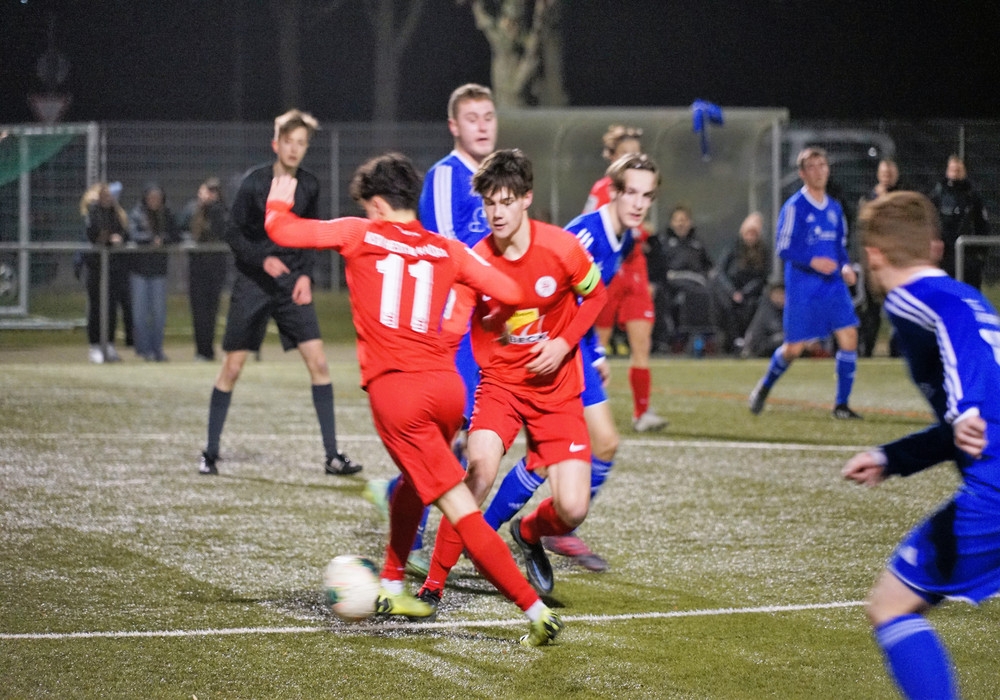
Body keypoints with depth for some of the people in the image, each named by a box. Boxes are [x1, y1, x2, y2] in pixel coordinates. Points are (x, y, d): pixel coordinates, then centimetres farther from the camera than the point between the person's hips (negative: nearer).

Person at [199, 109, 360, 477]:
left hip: (292, 283, 3)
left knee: (318, 361, -7)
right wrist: (262, 259, -20)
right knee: (232, 366, 1)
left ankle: (332, 454, -2)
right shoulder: (254, 183, -10)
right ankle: (210, 453, 14)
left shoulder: (309, 186, 1)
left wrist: (306, 274, -1)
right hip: (253, 284, -3)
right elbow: (233, 233, -5)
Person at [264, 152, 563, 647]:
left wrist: (279, 201, 31)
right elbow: (511, 295, 4)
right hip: (445, 383, 4)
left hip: (394, 390, -4)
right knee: (413, 482, 32)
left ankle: (536, 610, -15)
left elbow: (283, 230, 8)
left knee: (461, 509, -6)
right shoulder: (447, 250, 12)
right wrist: (490, 324, 27)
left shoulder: (360, 236, 6)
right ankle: (391, 587, 44)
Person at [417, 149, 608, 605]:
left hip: (557, 388, 1)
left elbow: (595, 295, 6)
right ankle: (433, 584, -20)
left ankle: (529, 533, 29)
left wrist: (564, 343, -8)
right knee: (481, 465, -31)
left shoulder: (561, 248, -12)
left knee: (572, 510, -11)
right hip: (500, 381, -1)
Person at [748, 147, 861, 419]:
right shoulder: (794, 207, -7)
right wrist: (813, 261, -25)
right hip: (802, 287, -5)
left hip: (833, 285, 5)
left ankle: (841, 404, 0)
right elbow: (783, 247, -12)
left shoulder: (834, 208, 12)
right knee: (794, 348, 1)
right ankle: (764, 387, 30)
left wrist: (846, 267, 2)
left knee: (849, 337, -9)